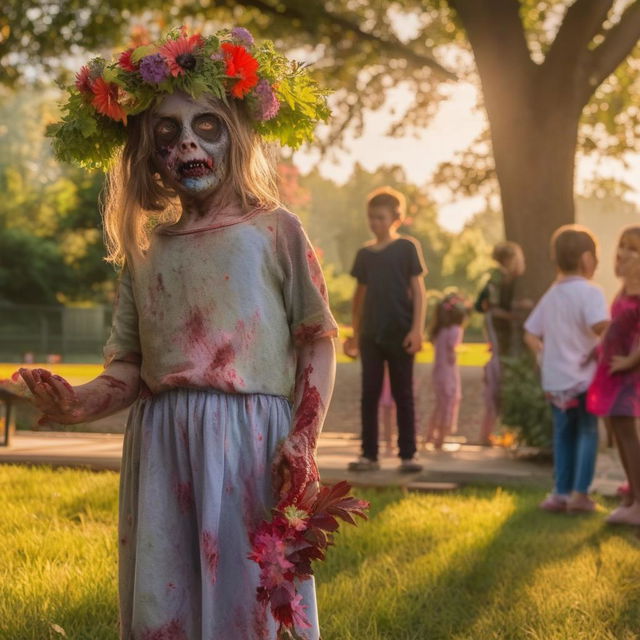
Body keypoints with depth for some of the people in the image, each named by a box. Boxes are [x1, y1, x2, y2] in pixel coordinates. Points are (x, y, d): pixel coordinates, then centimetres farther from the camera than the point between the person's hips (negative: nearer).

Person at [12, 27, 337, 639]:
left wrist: (303, 438, -10)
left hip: (252, 440, -3)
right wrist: (79, 403, -10)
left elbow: (317, 341, 1)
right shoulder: (146, 247, 11)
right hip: (162, 449, 3)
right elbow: (132, 367, 10)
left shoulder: (274, 230, 2)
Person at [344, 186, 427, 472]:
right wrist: (356, 333, 14)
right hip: (371, 334, 3)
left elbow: (418, 290, -4)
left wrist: (417, 329, -12)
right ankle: (369, 454, 7)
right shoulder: (364, 253, 9)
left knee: (403, 394, 3)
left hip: (400, 333, -3)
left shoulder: (407, 247, -2)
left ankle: (408, 454, 7)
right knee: (369, 394, 2)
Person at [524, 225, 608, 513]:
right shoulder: (589, 292, -13)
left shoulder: (551, 295, 10)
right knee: (587, 432, 6)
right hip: (583, 378, -6)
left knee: (563, 433, 14)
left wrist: (545, 355, 13)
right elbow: (599, 325, -30)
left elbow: (530, 335, 13)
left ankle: (561, 491, 14)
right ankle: (579, 493, 3)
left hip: (554, 379, 6)